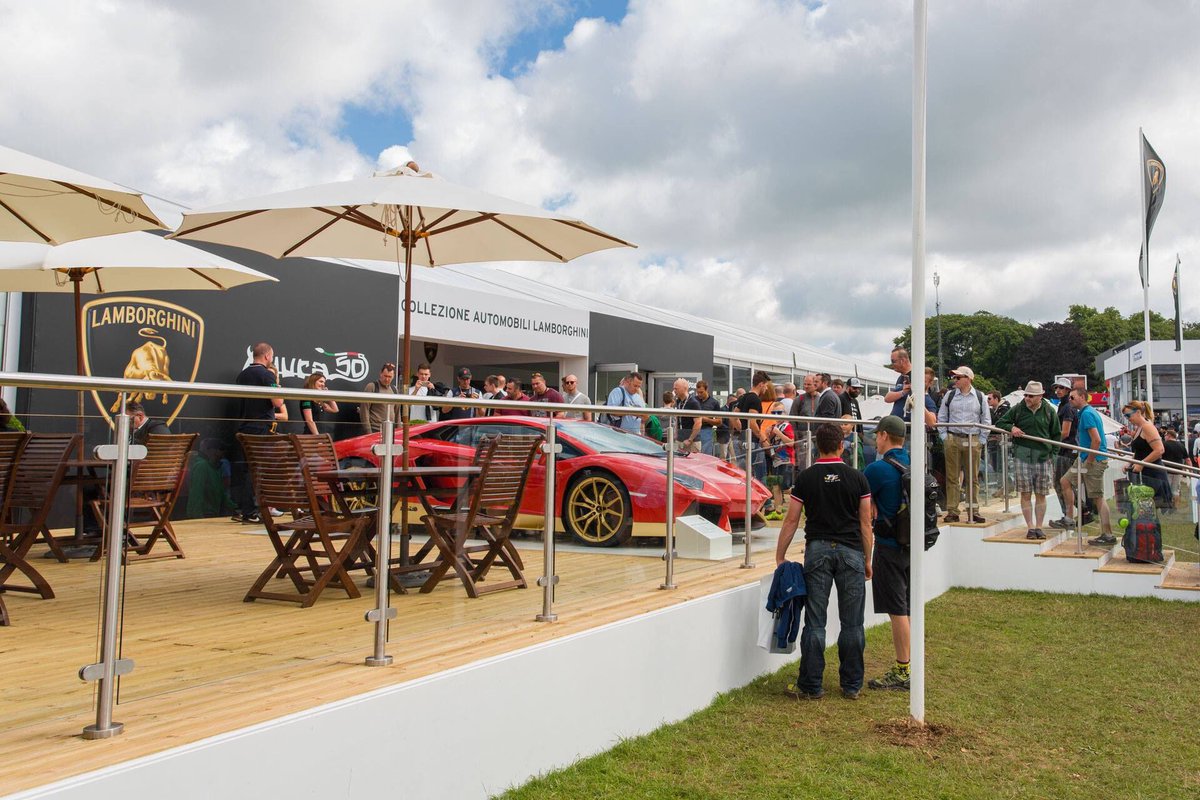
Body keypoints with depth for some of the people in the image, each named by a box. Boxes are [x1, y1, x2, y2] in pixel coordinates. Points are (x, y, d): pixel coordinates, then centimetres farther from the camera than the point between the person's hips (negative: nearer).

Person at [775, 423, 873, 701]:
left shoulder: (806, 478, 2)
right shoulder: (857, 478, 2)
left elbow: (791, 521, 2)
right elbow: (865, 524, 4)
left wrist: (780, 557, 10)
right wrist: (867, 560, 13)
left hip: (817, 550, 0)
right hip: (851, 552, 0)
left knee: (815, 622, 2)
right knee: (852, 623, 8)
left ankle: (811, 686, 6)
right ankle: (851, 685, 15)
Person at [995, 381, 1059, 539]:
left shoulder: (1049, 411, 5)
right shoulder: (1018, 409, 4)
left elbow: (1056, 434, 12)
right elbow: (999, 423, 11)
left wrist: (1052, 453, 2)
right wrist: (1011, 428, -9)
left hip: (1042, 456, 1)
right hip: (1022, 456, -1)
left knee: (1041, 495, 5)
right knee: (1025, 494, -1)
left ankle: (1039, 527, 12)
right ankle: (1030, 527, 5)